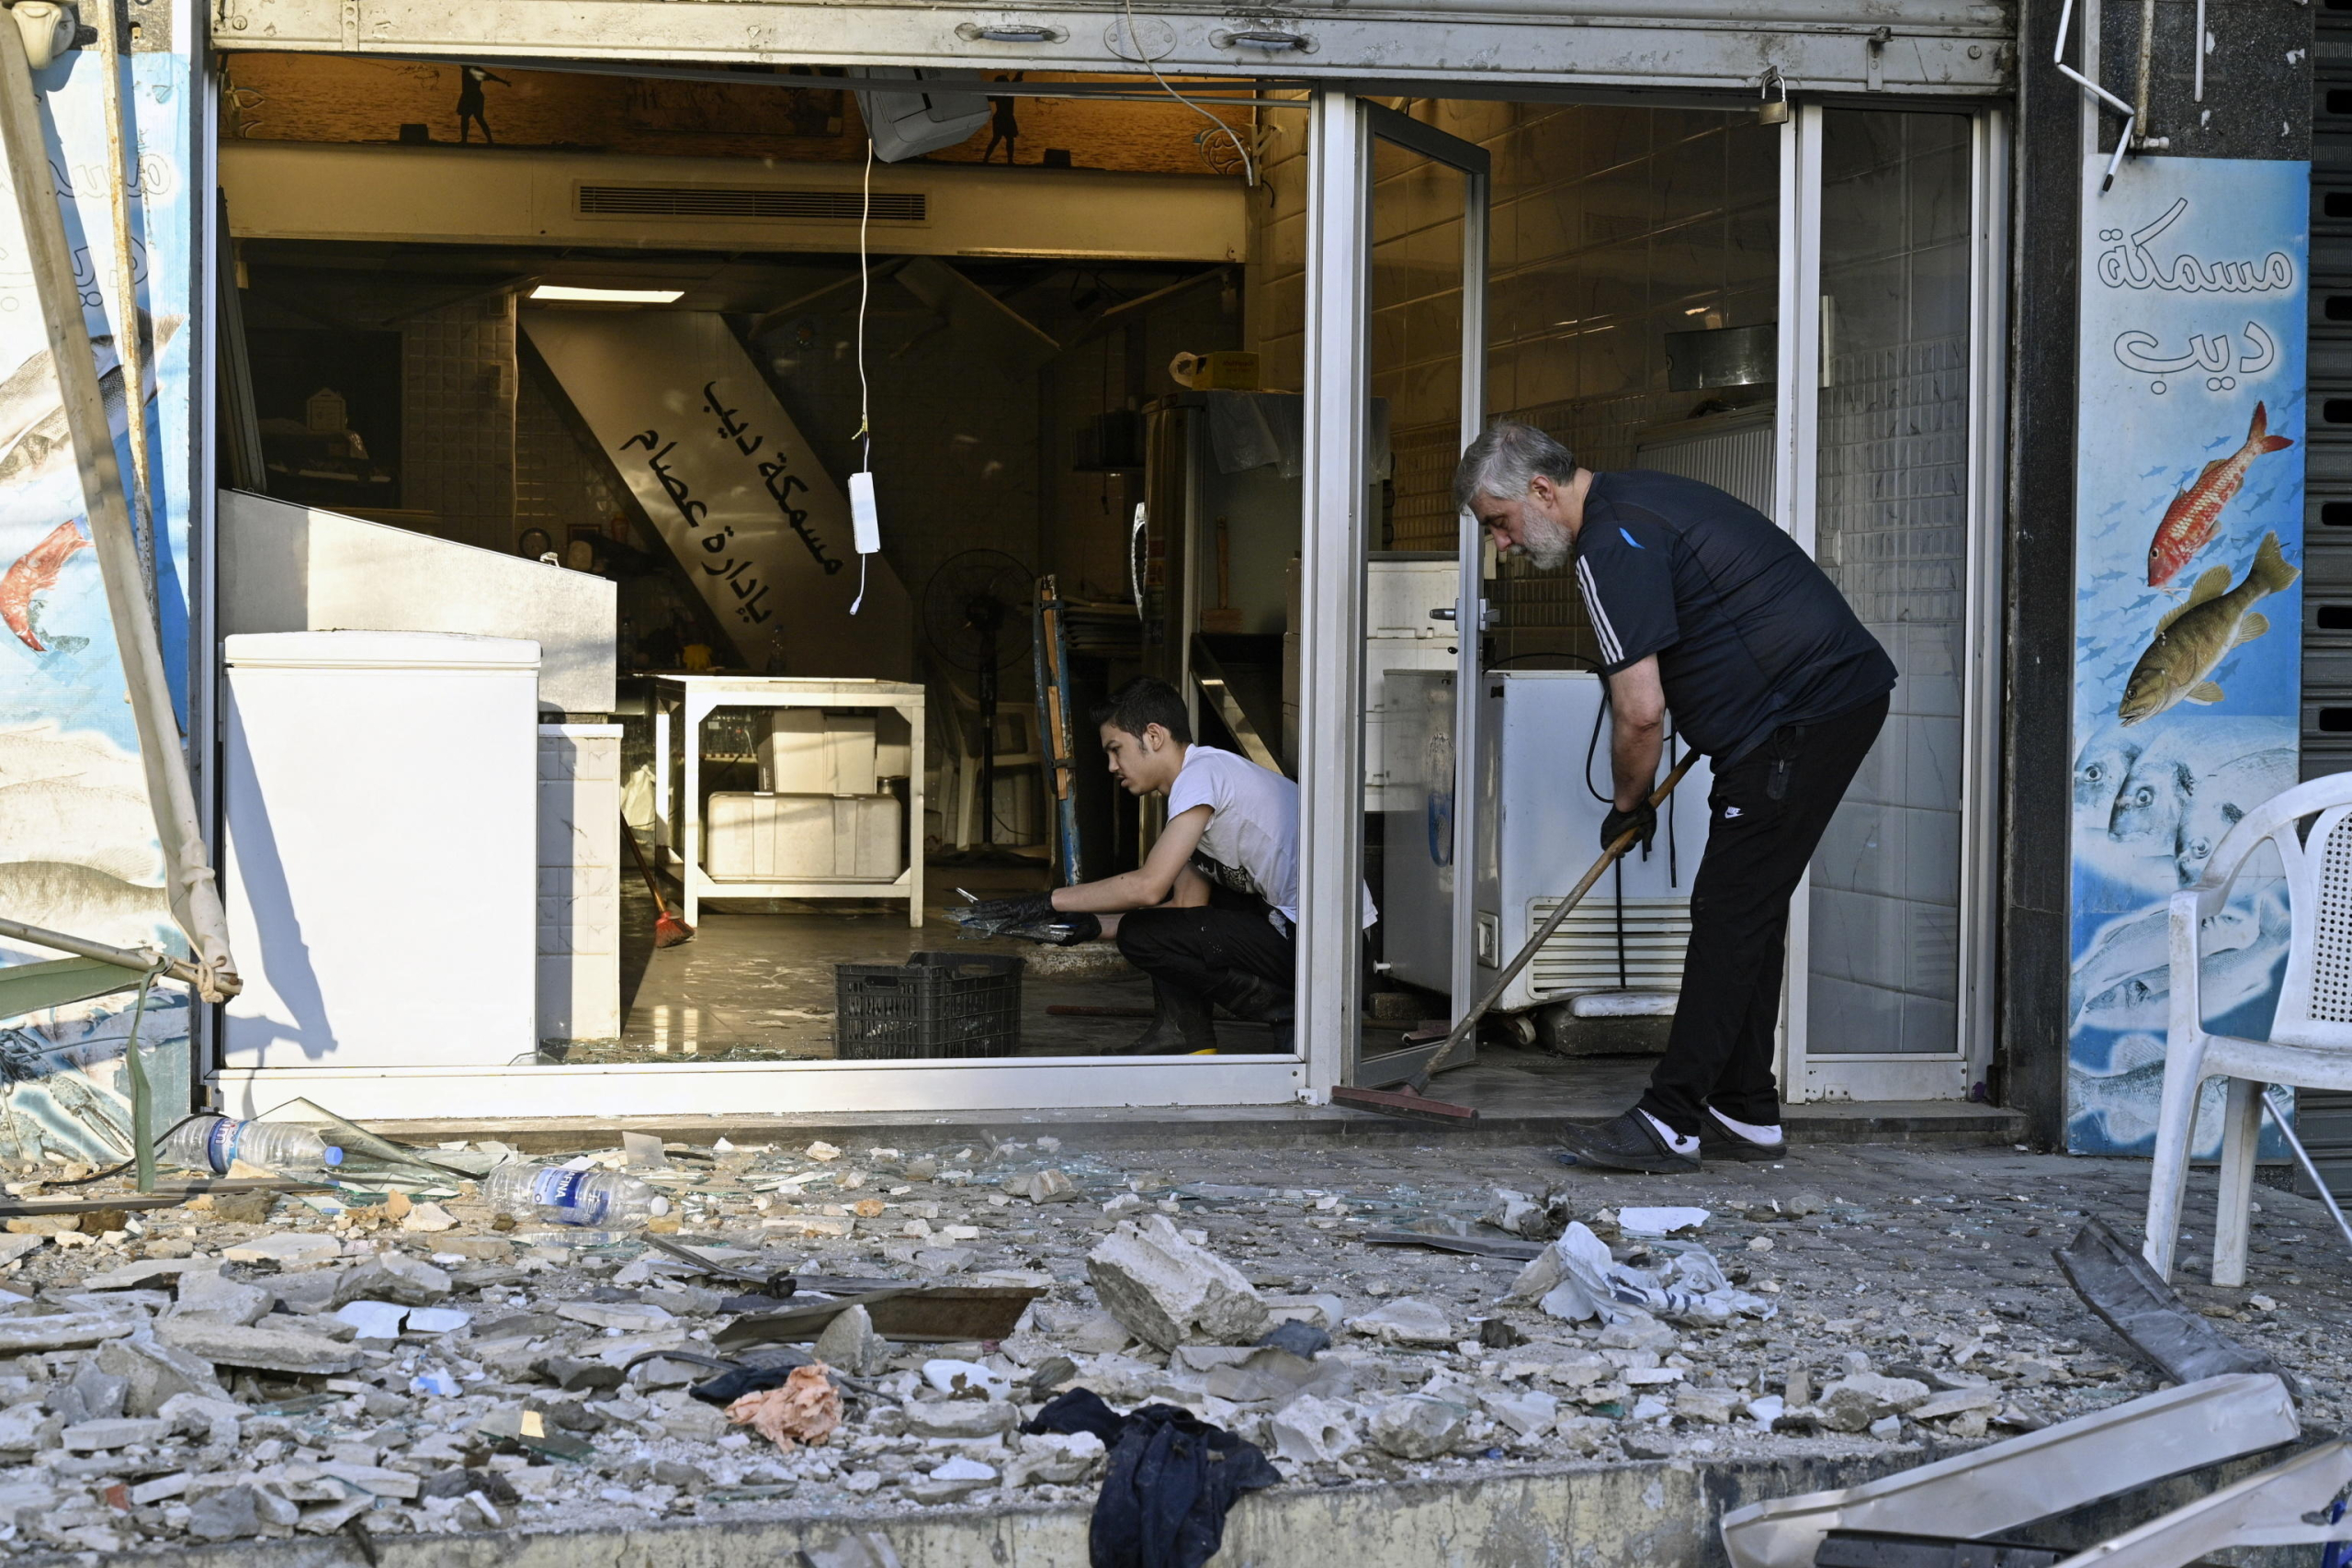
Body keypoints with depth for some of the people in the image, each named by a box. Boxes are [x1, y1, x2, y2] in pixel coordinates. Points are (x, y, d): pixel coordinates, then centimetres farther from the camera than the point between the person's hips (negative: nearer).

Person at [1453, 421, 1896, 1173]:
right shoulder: (1635, 500, 16)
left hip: (1803, 710, -10)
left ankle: (1670, 1123, -8)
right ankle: (1747, 1113, 17)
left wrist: (1628, 804, 0)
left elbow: (1640, 711, -19)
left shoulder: (1611, 545, -16)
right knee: (1750, 913, 13)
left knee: (1730, 913, -9)